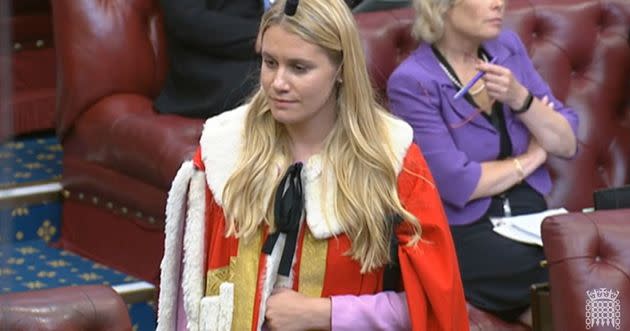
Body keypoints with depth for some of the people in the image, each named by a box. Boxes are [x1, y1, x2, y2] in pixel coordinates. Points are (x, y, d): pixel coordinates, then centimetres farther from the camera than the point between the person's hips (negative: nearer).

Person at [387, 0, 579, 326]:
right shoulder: (412, 82, -11)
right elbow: (456, 184, -16)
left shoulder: (507, 46, 7)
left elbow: (568, 145, 7)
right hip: (461, 233, -6)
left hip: (529, 214, 6)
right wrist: (530, 158, -2)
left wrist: (520, 98, -11)